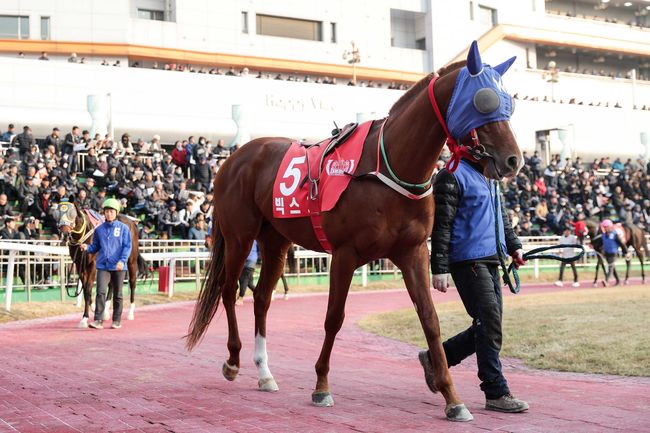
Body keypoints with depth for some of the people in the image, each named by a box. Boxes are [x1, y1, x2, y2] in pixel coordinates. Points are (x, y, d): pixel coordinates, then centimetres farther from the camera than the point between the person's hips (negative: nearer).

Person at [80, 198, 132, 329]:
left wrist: (122, 260, -18)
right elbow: (96, 246, 14)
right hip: (103, 265, 1)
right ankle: (98, 320, -14)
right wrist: (87, 248, -7)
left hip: (118, 266, -1)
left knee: (117, 294, 9)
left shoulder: (123, 228, -1)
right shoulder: (99, 229, 8)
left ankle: (117, 321, 20)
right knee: (100, 292, -13)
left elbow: (127, 246, -5)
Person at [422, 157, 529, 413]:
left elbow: (502, 218, 29)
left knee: (488, 326, 11)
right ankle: (496, 394, -2)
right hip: (468, 262, -9)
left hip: (491, 262, 9)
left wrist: (514, 247, 15)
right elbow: (441, 225, -12)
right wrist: (439, 268, -16)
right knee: (490, 326, -9)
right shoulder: (452, 176, -8)